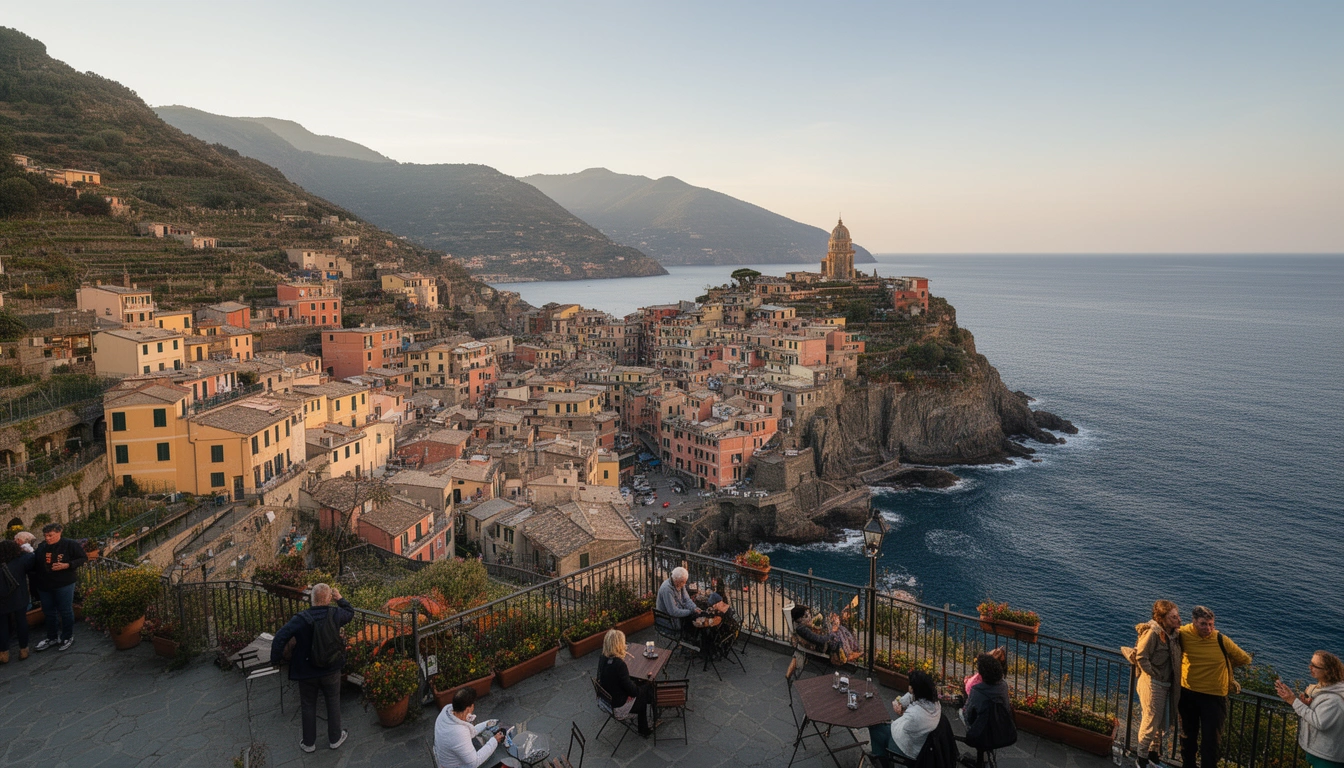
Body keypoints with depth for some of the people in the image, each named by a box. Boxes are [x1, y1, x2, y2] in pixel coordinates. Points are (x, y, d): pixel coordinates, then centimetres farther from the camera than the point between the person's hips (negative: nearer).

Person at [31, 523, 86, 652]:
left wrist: (66, 565, -21)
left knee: (66, 612, 6)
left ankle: (68, 637, 21)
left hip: (64, 585, -5)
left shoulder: (70, 545, -13)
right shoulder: (41, 547, 2)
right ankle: (52, 638, 31)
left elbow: (84, 558, -11)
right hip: (44, 586, 5)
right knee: (49, 612, 16)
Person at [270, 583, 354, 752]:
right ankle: (335, 738, 31)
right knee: (333, 703, 19)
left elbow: (280, 637, -24)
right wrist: (339, 598, 14)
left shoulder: (301, 619, -19)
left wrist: (276, 659, -10)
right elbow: (350, 613, 8)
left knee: (308, 707, 17)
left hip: (307, 672, -1)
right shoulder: (335, 614, -14)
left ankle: (309, 743, 31)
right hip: (331, 671, 1)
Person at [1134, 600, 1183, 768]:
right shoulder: (1153, 633, -20)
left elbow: (1175, 659, 14)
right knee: (1151, 721, 0)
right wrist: (1154, 674, -15)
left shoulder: (1174, 634, 3)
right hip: (1152, 683, -8)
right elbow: (1141, 656, -21)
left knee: (1162, 722, 18)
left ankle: (1154, 754, 35)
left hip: (1166, 684, 8)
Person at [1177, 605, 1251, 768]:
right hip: (1187, 693, 2)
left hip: (1214, 695, -2)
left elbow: (1245, 659, 1)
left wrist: (1224, 666, 8)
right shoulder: (1182, 634, -14)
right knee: (1188, 734, 19)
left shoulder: (1221, 640, -15)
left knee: (1210, 738, 2)